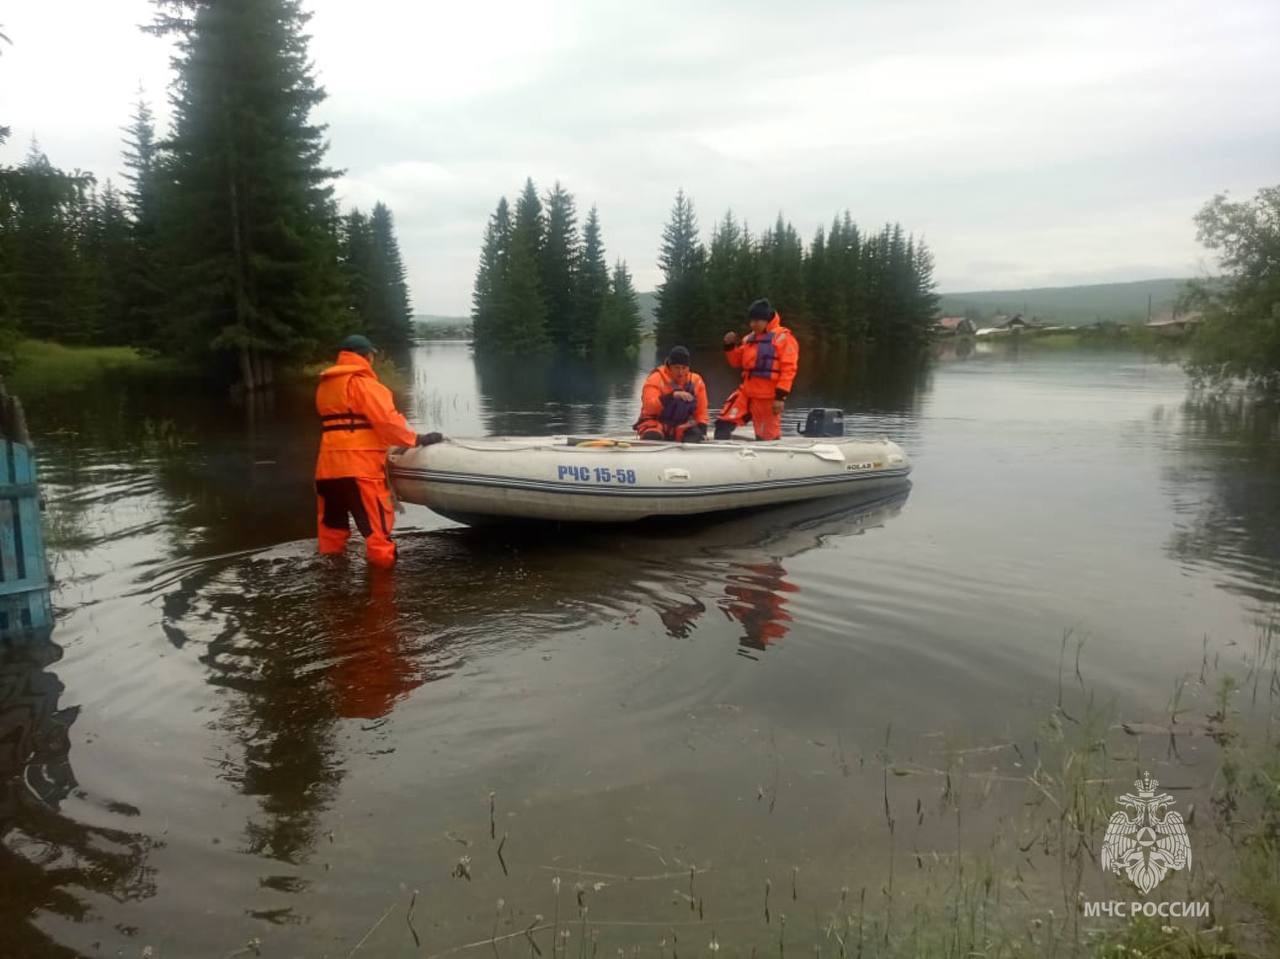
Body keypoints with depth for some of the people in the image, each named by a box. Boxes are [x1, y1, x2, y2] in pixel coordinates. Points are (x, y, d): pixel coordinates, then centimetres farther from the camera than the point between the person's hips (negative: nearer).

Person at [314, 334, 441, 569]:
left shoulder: (324, 385, 19)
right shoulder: (361, 382, -6)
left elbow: (336, 423, 17)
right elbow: (387, 419, -16)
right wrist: (417, 439, -10)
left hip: (328, 465, 8)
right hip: (360, 464, -8)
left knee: (332, 525, 15)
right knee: (376, 526, -5)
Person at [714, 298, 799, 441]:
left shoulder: (783, 337, -7)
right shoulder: (749, 338, 15)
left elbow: (788, 369, -12)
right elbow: (737, 362, 24)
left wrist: (781, 396, -18)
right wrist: (730, 345, 5)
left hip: (768, 396, -6)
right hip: (746, 391, 6)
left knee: (767, 437, 0)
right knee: (724, 422, -3)